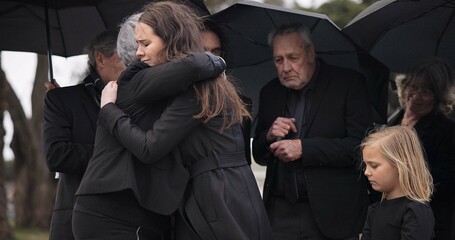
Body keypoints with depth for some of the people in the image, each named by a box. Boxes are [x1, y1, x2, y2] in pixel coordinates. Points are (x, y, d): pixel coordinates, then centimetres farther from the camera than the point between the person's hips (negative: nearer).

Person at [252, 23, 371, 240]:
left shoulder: (348, 83, -4)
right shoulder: (270, 93, 11)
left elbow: (360, 144, -13)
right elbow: (259, 156, 15)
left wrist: (304, 148, -18)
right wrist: (269, 136, -7)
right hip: (281, 213, 4)